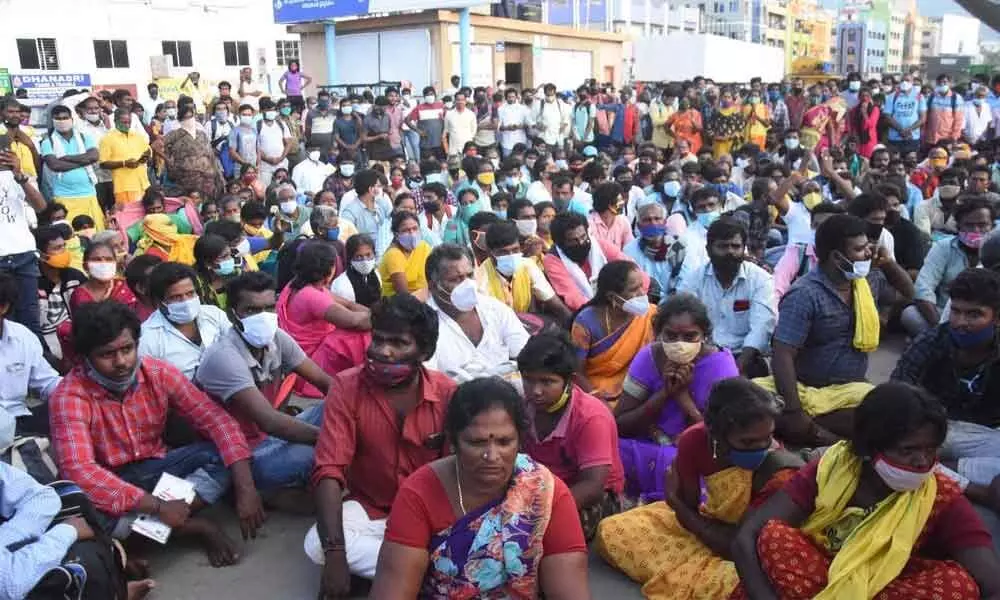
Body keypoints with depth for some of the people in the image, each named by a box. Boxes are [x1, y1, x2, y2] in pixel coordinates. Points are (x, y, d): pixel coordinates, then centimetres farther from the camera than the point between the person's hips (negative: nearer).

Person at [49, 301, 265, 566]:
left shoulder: (159, 373, -12)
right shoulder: (69, 397, -22)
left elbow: (216, 420, -15)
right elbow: (78, 470, -35)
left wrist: (245, 487, -28)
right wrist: (158, 507, -38)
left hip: (156, 468, 3)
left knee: (224, 454, -19)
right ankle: (197, 527, -17)